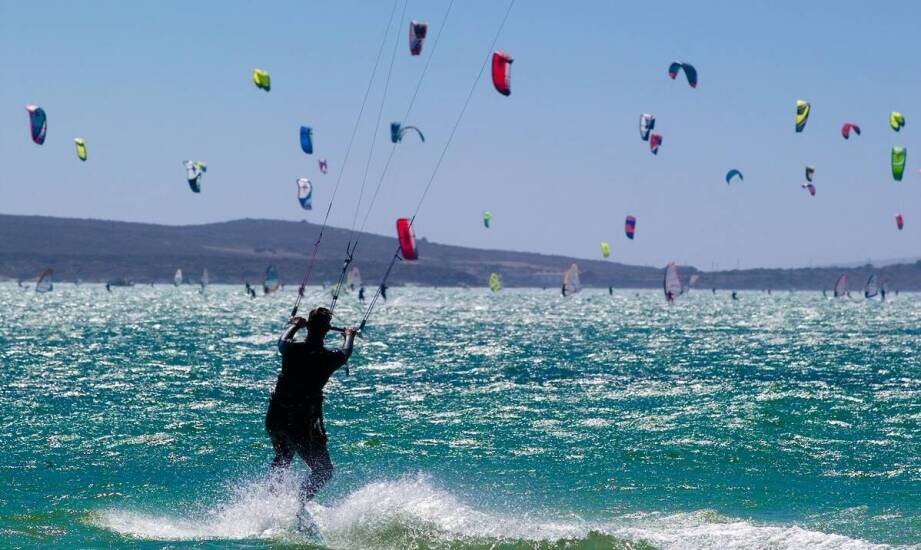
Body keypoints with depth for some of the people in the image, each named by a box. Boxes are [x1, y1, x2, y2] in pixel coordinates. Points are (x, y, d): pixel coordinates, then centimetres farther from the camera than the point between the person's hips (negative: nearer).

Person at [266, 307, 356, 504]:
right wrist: (349, 336, 37)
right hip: (302, 424, -4)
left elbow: (282, 341, 21)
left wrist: (295, 324, 41)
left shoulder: (291, 350, -7)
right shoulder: (329, 358, -12)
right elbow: (346, 352, 14)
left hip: (274, 419, 4)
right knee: (323, 470, 9)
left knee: (281, 460, 32)